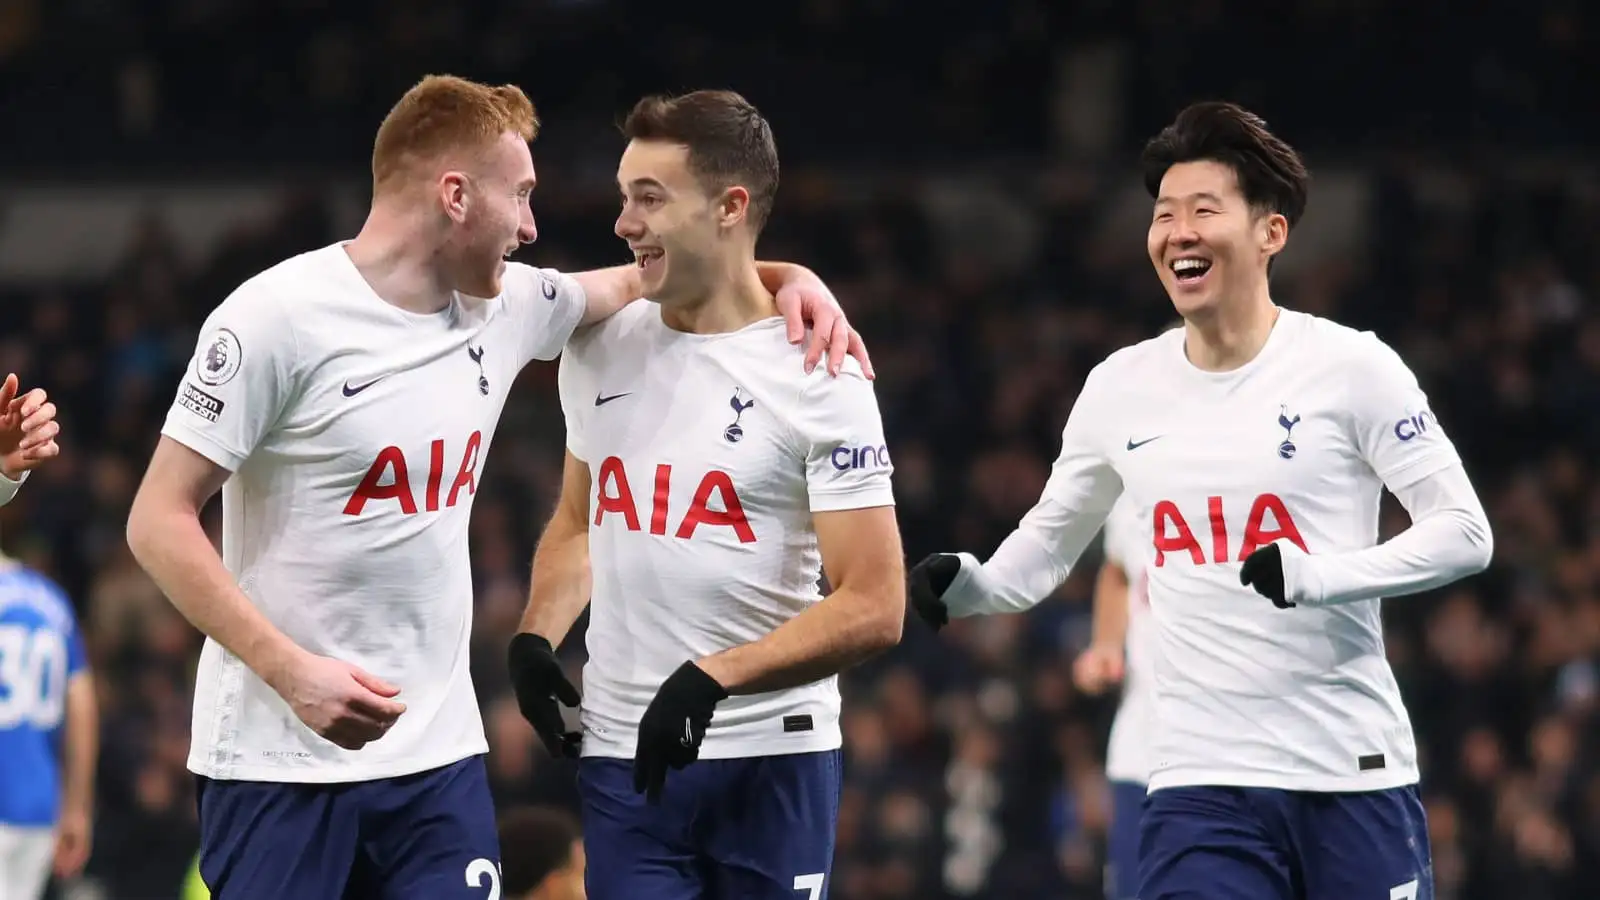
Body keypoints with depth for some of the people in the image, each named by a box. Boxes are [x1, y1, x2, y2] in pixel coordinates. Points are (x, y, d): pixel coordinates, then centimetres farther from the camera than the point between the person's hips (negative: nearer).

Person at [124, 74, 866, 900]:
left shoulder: (504, 307, 7)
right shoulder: (280, 318, -12)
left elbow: (639, 281, 26)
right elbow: (159, 522, -12)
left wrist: (788, 277, 8)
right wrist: (291, 671, -22)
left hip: (437, 757, 6)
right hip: (279, 762, -6)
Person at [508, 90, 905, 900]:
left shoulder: (816, 377, -8)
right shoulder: (598, 349, 8)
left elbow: (873, 609, -12)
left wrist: (715, 676, -22)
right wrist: (535, 637, 5)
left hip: (771, 763, -4)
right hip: (622, 758, 4)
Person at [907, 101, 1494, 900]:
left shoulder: (1351, 367, -3)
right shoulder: (1120, 387, 9)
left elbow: (1464, 531, -4)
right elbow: (1048, 541, 22)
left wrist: (1322, 574, -19)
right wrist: (972, 587, 0)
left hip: (1354, 775, -2)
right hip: (1201, 788, 2)